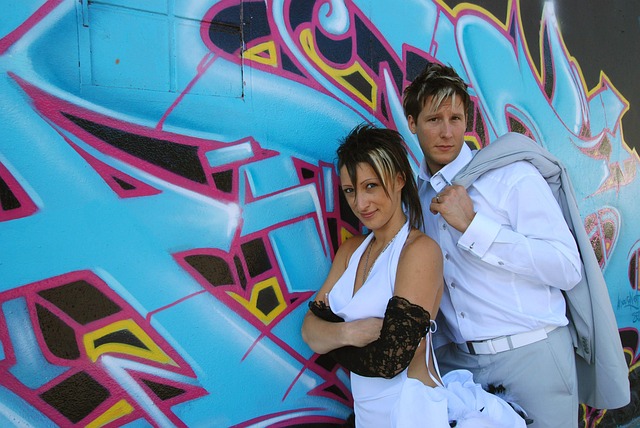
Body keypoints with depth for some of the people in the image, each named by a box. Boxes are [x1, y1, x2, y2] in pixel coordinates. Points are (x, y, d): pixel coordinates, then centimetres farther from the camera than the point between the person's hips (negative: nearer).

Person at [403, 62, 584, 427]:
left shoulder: (513, 176, -9)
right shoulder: (415, 195, 8)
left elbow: (569, 270, -17)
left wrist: (472, 225, -21)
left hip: (531, 355, -4)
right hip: (458, 358, 4)